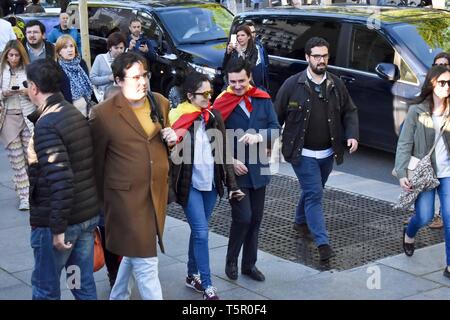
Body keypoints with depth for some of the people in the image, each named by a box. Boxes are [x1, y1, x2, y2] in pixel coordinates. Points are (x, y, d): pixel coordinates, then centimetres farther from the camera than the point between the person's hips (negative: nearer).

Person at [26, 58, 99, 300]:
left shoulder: (46, 125, -19)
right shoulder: (75, 114, 6)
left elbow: (61, 180, -26)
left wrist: (57, 228, -22)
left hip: (57, 220, -7)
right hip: (88, 214, 7)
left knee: (45, 288, 8)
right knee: (84, 284, 14)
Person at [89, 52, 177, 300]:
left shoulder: (161, 103, 5)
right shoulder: (103, 113, -12)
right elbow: (96, 160, -3)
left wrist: (172, 140, -3)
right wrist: (103, 200, 4)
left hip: (158, 192, 6)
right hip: (127, 196, -6)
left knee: (134, 252, 21)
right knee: (146, 263, -3)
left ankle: (117, 296, 42)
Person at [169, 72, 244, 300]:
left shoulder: (215, 117, 5)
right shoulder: (178, 118, -10)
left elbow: (223, 152, 8)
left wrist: (231, 183, 5)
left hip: (210, 183, 5)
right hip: (190, 185, -5)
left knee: (198, 231, 14)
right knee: (201, 233, -6)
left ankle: (192, 275, 29)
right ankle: (207, 286, 0)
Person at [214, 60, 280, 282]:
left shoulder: (263, 100, 3)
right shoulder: (222, 104, -8)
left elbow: (276, 129, -1)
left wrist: (259, 136, -20)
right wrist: (230, 161, -17)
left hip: (258, 168, 4)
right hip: (235, 170, -4)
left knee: (255, 218, 11)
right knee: (243, 217, -9)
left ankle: (249, 264, 26)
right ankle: (231, 261, 14)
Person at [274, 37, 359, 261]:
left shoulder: (336, 85, 2)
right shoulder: (292, 85, -9)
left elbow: (349, 111, 9)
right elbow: (277, 114, -4)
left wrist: (352, 135, -6)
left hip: (328, 153, 5)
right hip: (303, 153, -5)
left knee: (313, 191, 21)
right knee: (314, 195, -9)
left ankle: (301, 222, 47)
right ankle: (323, 243, -8)